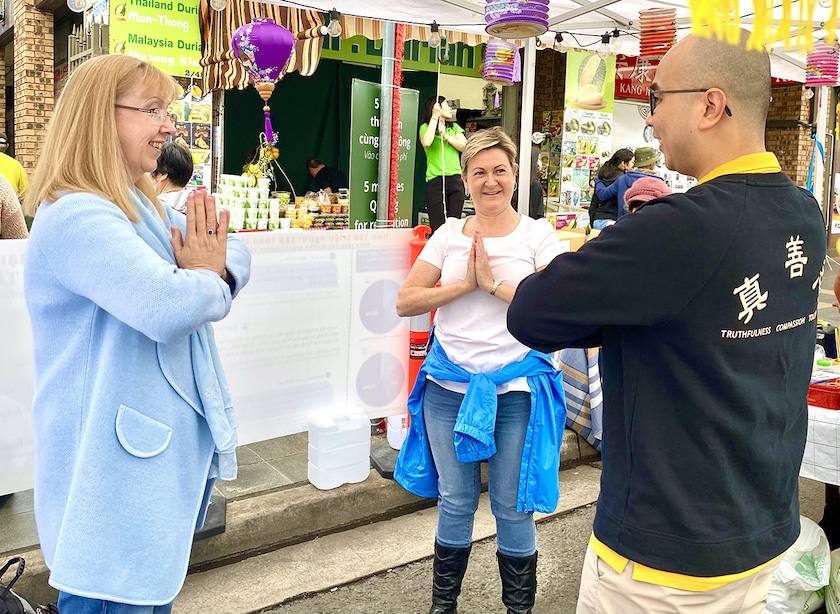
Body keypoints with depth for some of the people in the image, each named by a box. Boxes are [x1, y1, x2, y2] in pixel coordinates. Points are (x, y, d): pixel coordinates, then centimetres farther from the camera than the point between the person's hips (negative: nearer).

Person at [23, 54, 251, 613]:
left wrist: (211, 272, -12)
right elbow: (168, 307, -32)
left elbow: (237, 258, 12)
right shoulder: (75, 217, -19)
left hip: (168, 455, 9)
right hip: (113, 469, -9)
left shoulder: (145, 208, 13)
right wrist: (207, 279, -10)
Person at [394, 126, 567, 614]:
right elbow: (405, 302, 0)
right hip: (449, 384, 2)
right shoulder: (449, 235, 6)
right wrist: (465, 284, -12)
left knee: (512, 506, 8)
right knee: (455, 501, 14)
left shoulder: (537, 235, -1)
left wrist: (494, 283, -17)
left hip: (516, 387, -2)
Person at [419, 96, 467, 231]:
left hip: (456, 180, 4)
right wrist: (435, 117, -9)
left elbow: (465, 147, 5)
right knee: (437, 227, -11)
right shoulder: (426, 127, 7)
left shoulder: (454, 127, 19)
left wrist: (446, 136, -5)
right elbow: (426, 143, -17)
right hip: (435, 180, -4)